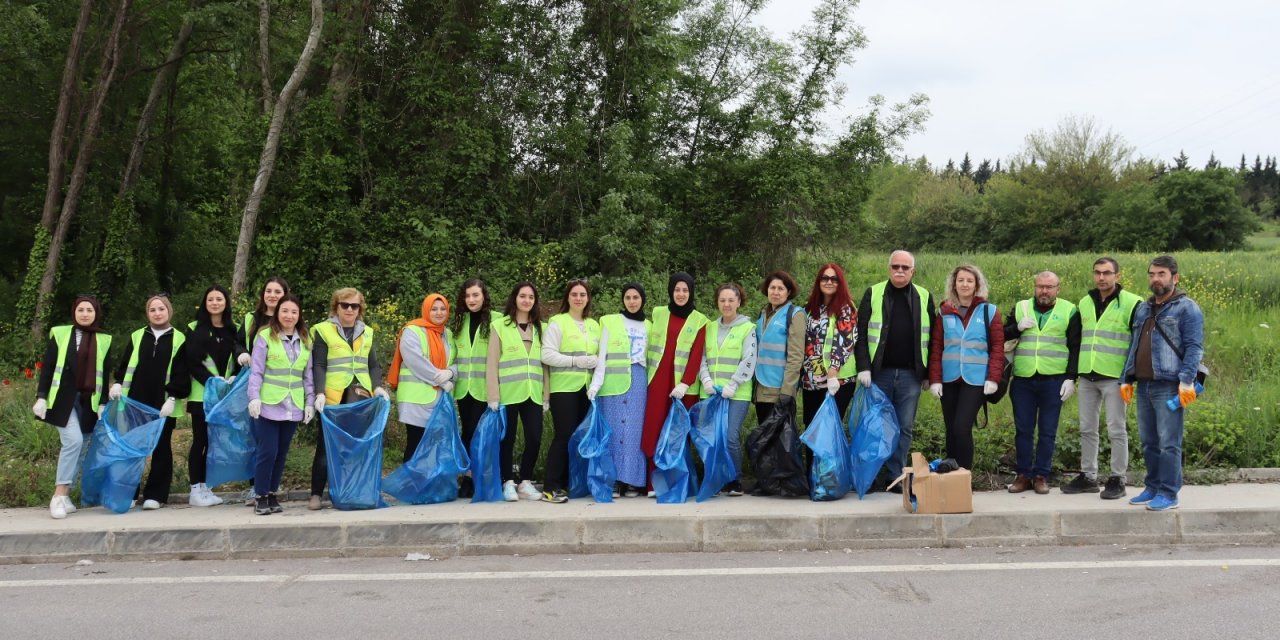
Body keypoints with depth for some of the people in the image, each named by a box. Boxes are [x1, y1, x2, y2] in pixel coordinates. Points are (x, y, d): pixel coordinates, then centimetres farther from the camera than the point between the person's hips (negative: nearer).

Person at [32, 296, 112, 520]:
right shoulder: (60, 333, 2)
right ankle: (59, 495, -14)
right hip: (62, 397, -3)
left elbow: (105, 373, 9)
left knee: (81, 448, 1)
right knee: (74, 440, -20)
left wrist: (103, 402, 2)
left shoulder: (104, 340, 9)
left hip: (88, 401, 3)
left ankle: (64, 494, 12)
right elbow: (47, 366, 1)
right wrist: (41, 397, -6)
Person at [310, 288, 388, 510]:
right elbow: (318, 366, -4)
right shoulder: (323, 330, 2)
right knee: (326, 445, 0)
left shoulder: (367, 332, 16)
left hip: (361, 397, 4)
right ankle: (316, 494, 6)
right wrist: (320, 393, -17)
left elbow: (373, 365, 16)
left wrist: (378, 386, -3)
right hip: (333, 398, -4)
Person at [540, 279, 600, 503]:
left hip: (586, 389, 6)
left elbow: (600, 354, 20)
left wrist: (596, 361, -3)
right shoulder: (557, 322, -2)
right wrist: (577, 361, -14)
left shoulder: (594, 325, 15)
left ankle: (568, 484, 15)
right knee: (564, 436, -8)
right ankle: (551, 488, -3)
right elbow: (547, 355, -10)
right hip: (564, 388, -6)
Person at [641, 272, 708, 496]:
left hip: (684, 385, -1)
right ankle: (654, 484, -2)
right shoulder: (658, 314, 11)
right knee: (654, 430, -5)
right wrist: (644, 374, 4)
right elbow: (650, 347, 13)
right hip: (658, 381, 1)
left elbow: (696, 356, -4)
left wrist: (684, 384, -13)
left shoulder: (699, 320, 4)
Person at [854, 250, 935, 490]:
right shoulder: (873, 294, 3)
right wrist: (863, 367, -10)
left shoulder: (924, 297, 8)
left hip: (910, 375, 2)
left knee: (904, 428, 4)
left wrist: (928, 374, 6)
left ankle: (895, 476, 12)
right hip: (879, 373, -1)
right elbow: (861, 334, -1)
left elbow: (931, 338, 9)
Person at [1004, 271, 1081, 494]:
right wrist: (1018, 327, -7)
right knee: (1023, 430, 5)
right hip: (1023, 379, 2)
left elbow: (1075, 348, 3)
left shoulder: (1069, 311, 4)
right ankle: (1023, 475, 14)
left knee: (1048, 431, 3)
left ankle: (1041, 475, 12)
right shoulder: (1020, 308, 10)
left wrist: (1071, 378, -5)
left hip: (1053, 381, -2)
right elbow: (1001, 337, 12)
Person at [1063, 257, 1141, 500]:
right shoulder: (1085, 303, 13)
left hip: (1114, 377, -6)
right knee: (1087, 429, 10)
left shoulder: (1131, 303, -5)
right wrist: (1075, 375, 16)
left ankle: (1118, 480, 8)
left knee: (1116, 429, 0)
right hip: (1087, 377, 6)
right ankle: (1088, 477, 19)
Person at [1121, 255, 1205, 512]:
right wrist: (1127, 379, 16)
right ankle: (1152, 487, 21)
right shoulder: (1143, 308, 19)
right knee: (1148, 442, 12)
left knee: (1168, 442, -5)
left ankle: (1168, 494, 0)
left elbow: (1194, 348, -10)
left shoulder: (1187, 308, -3)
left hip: (1169, 386, -7)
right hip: (1144, 385, 7)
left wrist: (1187, 381, -19)